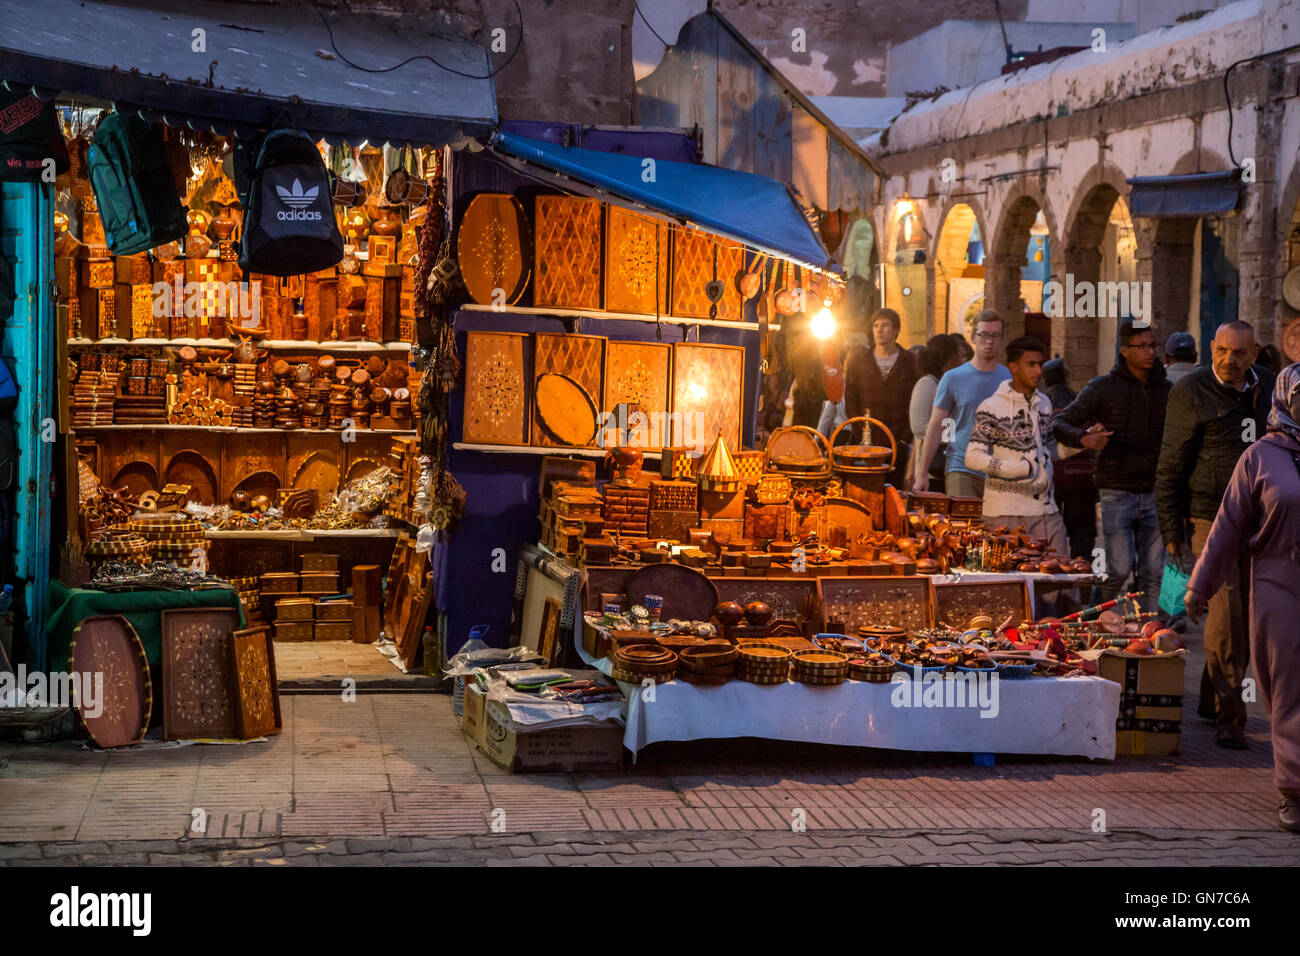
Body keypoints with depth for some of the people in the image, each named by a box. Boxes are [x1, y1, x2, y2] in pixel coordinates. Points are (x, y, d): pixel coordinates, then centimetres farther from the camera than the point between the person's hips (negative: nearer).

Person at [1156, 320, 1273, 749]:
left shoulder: (1268, 387, 9)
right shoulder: (1190, 393, -6)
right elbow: (1170, 468, -4)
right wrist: (1172, 532, -7)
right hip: (1210, 518, -5)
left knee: (1248, 616, 10)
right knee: (1225, 611, -13)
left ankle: (1212, 700, 26)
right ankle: (1228, 717, -6)